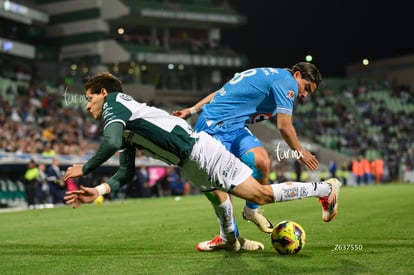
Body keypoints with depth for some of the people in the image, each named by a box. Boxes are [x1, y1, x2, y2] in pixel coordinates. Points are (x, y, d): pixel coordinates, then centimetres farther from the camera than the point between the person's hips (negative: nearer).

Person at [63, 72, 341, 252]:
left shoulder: (113, 101, -4)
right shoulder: (124, 121, 23)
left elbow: (111, 143, -23)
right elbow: (127, 173, 21)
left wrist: (84, 169, -9)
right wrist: (97, 191, 9)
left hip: (198, 150, -10)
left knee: (261, 194, -7)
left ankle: (325, 188, 2)